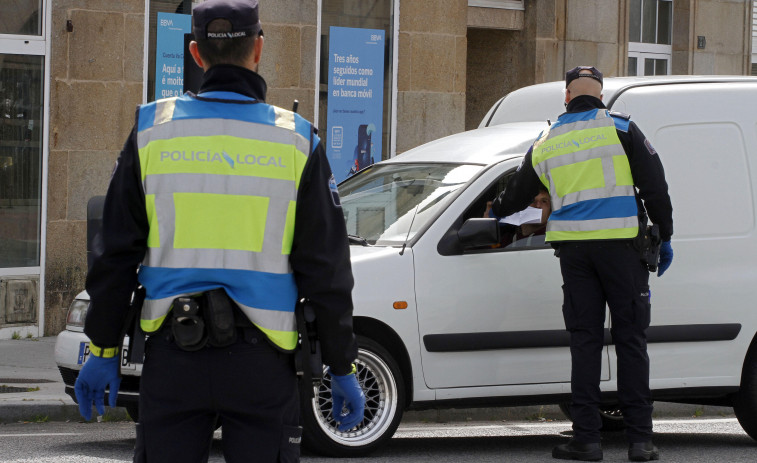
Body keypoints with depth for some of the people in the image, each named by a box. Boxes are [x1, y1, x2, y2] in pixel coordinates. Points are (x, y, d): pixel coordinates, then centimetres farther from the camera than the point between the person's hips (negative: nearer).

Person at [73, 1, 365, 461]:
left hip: (173, 356, 1)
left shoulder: (153, 130, 3)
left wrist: (104, 350, 11)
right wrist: (343, 369, 6)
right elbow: (326, 269, -1)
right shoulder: (297, 141, 0)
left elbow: (115, 254, 4)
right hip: (260, 362, -1)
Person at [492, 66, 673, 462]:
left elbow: (516, 195, 25)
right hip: (621, 243, -2)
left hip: (574, 247, 2)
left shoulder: (546, 142, 13)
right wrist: (664, 237, 8)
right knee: (630, 340, 1)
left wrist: (496, 211, 48)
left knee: (585, 340, 6)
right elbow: (654, 184, -2)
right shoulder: (620, 128, 2)